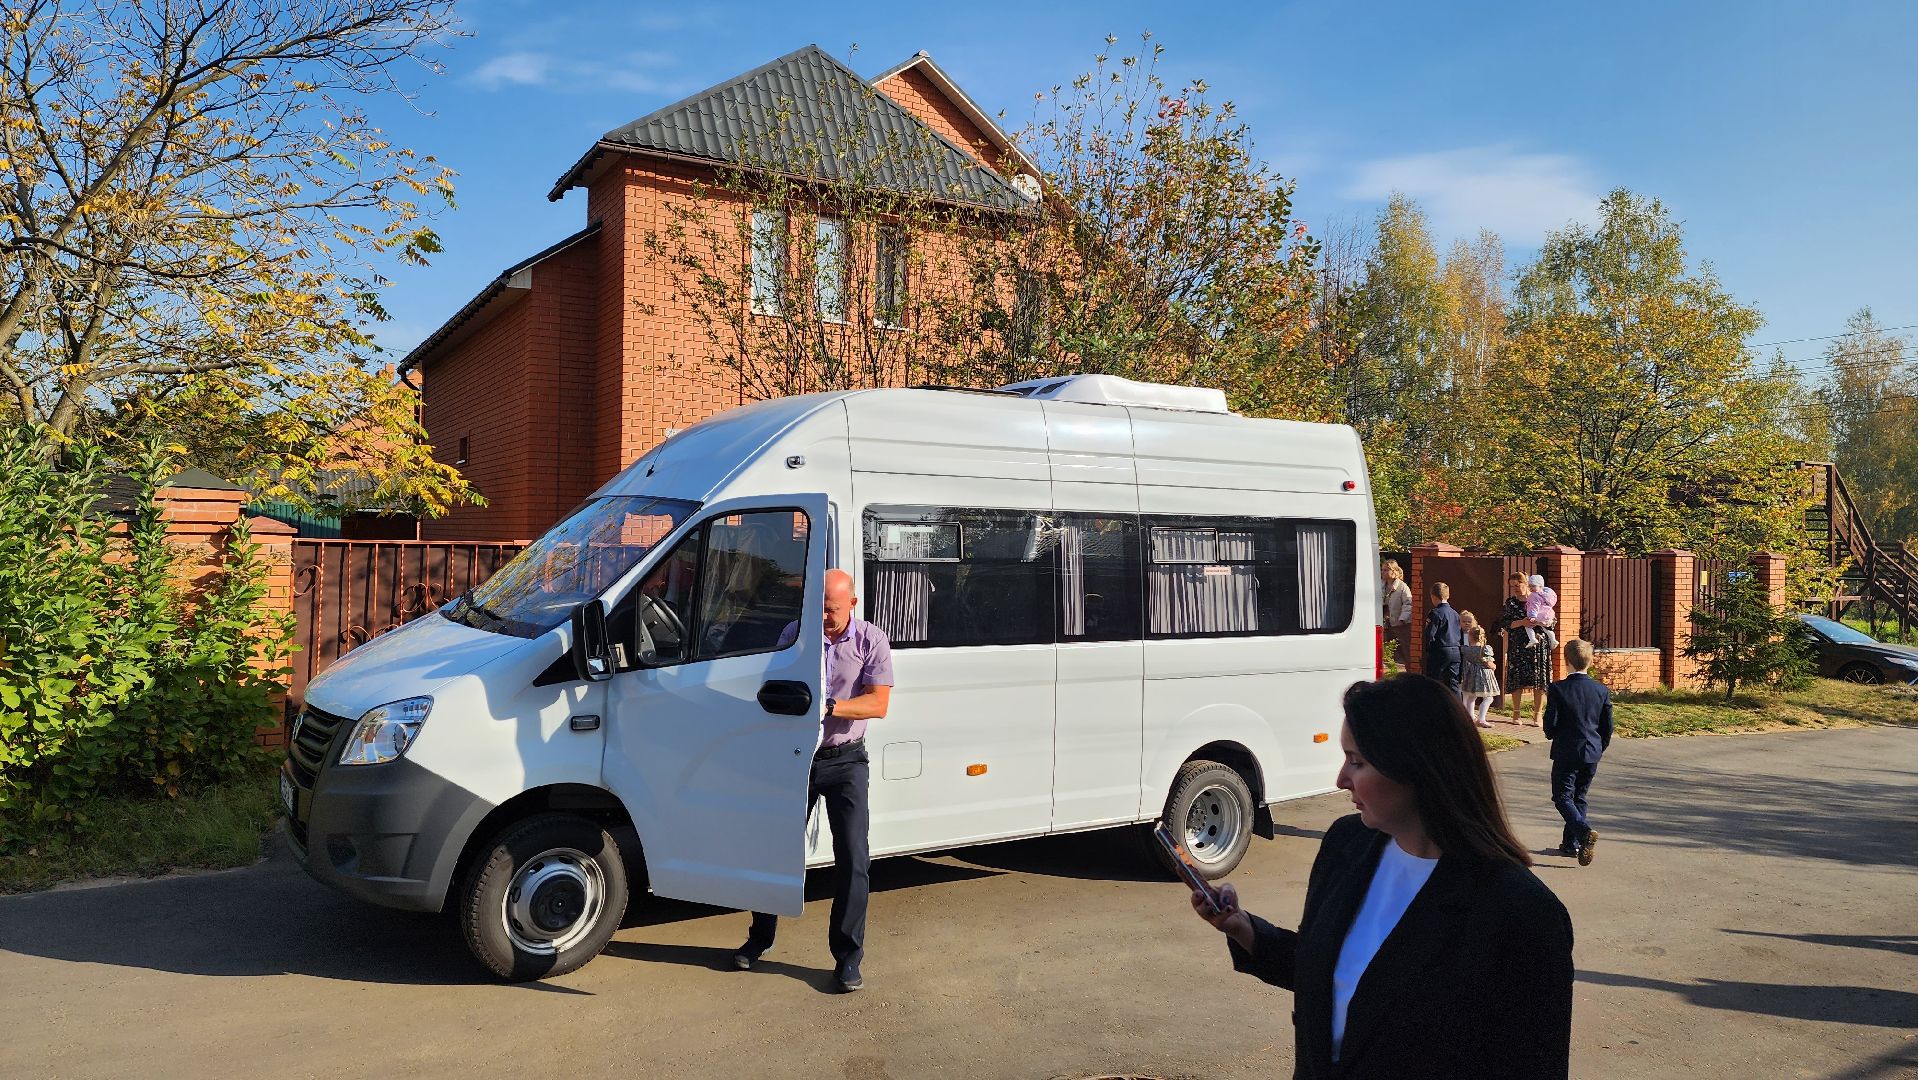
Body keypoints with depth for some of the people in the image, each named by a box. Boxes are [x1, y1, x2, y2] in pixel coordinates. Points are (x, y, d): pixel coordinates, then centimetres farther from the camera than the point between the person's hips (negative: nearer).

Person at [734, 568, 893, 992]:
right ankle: (760, 937, 30)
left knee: (853, 859, -4)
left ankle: (848, 956, 8)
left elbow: (878, 704, -15)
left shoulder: (871, 641, -7)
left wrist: (830, 706, -28)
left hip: (845, 762, -2)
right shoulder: (795, 634, -1)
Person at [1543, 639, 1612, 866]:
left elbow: (1550, 725, -12)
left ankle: (1585, 831, -23)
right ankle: (1571, 843, 19)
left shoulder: (1558, 689, -13)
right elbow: (1608, 727, 4)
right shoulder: (1602, 691, -1)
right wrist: (1599, 749, 18)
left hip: (1566, 753, -4)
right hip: (1592, 754, 5)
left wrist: (1553, 736, 11)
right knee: (1579, 797, 16)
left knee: (1562, 797, 1)